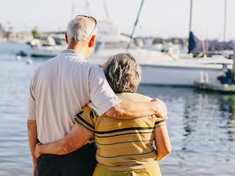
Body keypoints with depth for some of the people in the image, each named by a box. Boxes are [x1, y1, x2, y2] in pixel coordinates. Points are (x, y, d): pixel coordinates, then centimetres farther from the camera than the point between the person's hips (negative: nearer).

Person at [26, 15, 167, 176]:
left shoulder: (41, 71, 1)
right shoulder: (90, 71, -15)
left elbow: (31, 122, 6)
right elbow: (115, 110, -30)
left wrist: (35, 162, 19)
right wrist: (155, 107, -14)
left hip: (48, 158, 4)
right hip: (80, 159, -4)